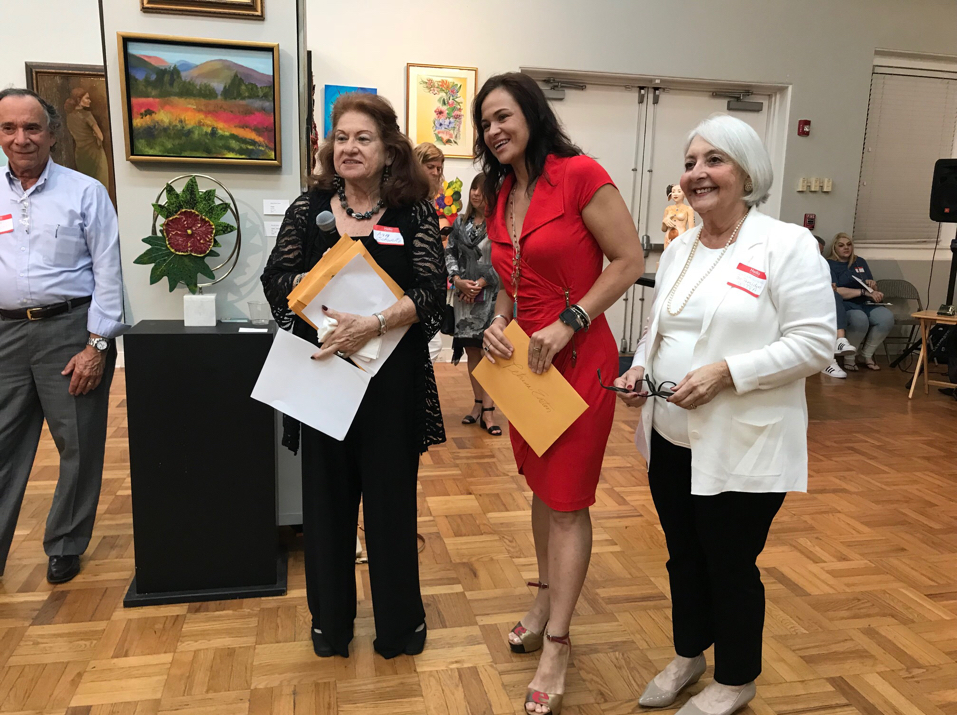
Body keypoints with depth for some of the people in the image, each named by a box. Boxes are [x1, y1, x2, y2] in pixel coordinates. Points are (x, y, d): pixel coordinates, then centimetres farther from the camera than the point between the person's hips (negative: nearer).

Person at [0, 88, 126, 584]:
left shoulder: (85, 193, 0)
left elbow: (107, 272, -4)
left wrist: (96, 345, -10)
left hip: (70, 329, -3)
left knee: (79, 446, 6)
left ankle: (65, 546, 24)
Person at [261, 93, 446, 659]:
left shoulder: (415, 214, -1)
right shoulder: (309, 208, 5)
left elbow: (431, 291, -11)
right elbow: (275, 280, 4)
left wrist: (374, 324, -25)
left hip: (392, 378, -2)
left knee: (392, 496, 8)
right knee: (327, 495, 10)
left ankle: (400, 621, 28)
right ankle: (330, 621, 29)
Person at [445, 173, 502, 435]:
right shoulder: (461, 222, 11)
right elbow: (450, 252, 10)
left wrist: (480, 283, -11)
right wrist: (458, 279, -5)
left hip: (491, 296, -5)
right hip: (464, 296, 5)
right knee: (472, 350, 9)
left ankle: (488, 411, -4)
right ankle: (478, 404, 20)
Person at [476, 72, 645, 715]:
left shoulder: (580, 175, -13)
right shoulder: (498, 195, 9)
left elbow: (629, 261, -15)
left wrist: (567, 324, -19)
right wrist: (498, 323, -3)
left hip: (578, 360, -7)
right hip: (523, 362, 7)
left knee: (567, 503, 2)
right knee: (542, 486, 20)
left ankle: (556, 645, 15)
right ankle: (548, 599, 40)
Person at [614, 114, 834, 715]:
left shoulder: (787, 246, -11)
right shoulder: (680, 250, 10)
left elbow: (815, 342, -16)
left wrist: (727, 371, -24)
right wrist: (639, 369, 0)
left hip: (742, 447, -6)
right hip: (672, 438, 6)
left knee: (731, 567, 10)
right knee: (683, 556, 20)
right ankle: (689, 655, 44)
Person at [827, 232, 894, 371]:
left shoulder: (860, 262, 20)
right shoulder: (829, 264, 2)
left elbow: (872, 291, 26)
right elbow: (835, 291, -13)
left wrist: (873, 286, 1)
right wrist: (865, 292, -18)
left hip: (864, 304, 6)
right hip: (843, 305, -6)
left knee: (886, 317, -25)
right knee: (860, 319, -38)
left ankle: (866, 355, -5)